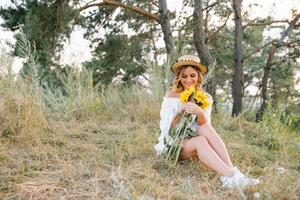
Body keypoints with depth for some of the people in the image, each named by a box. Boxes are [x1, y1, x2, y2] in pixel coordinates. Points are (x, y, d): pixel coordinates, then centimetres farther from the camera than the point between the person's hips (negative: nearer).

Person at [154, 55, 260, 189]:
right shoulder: (172, 96, -5)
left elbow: (205, 127, -11)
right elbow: (166, 127, -10)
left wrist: (200, 114, -33)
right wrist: (180, 111, -27)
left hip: (194, 142, 3)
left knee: (206, 127, -29)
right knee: (200, 141, -34)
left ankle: (231, 171, -38)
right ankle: (231, 176, -47)